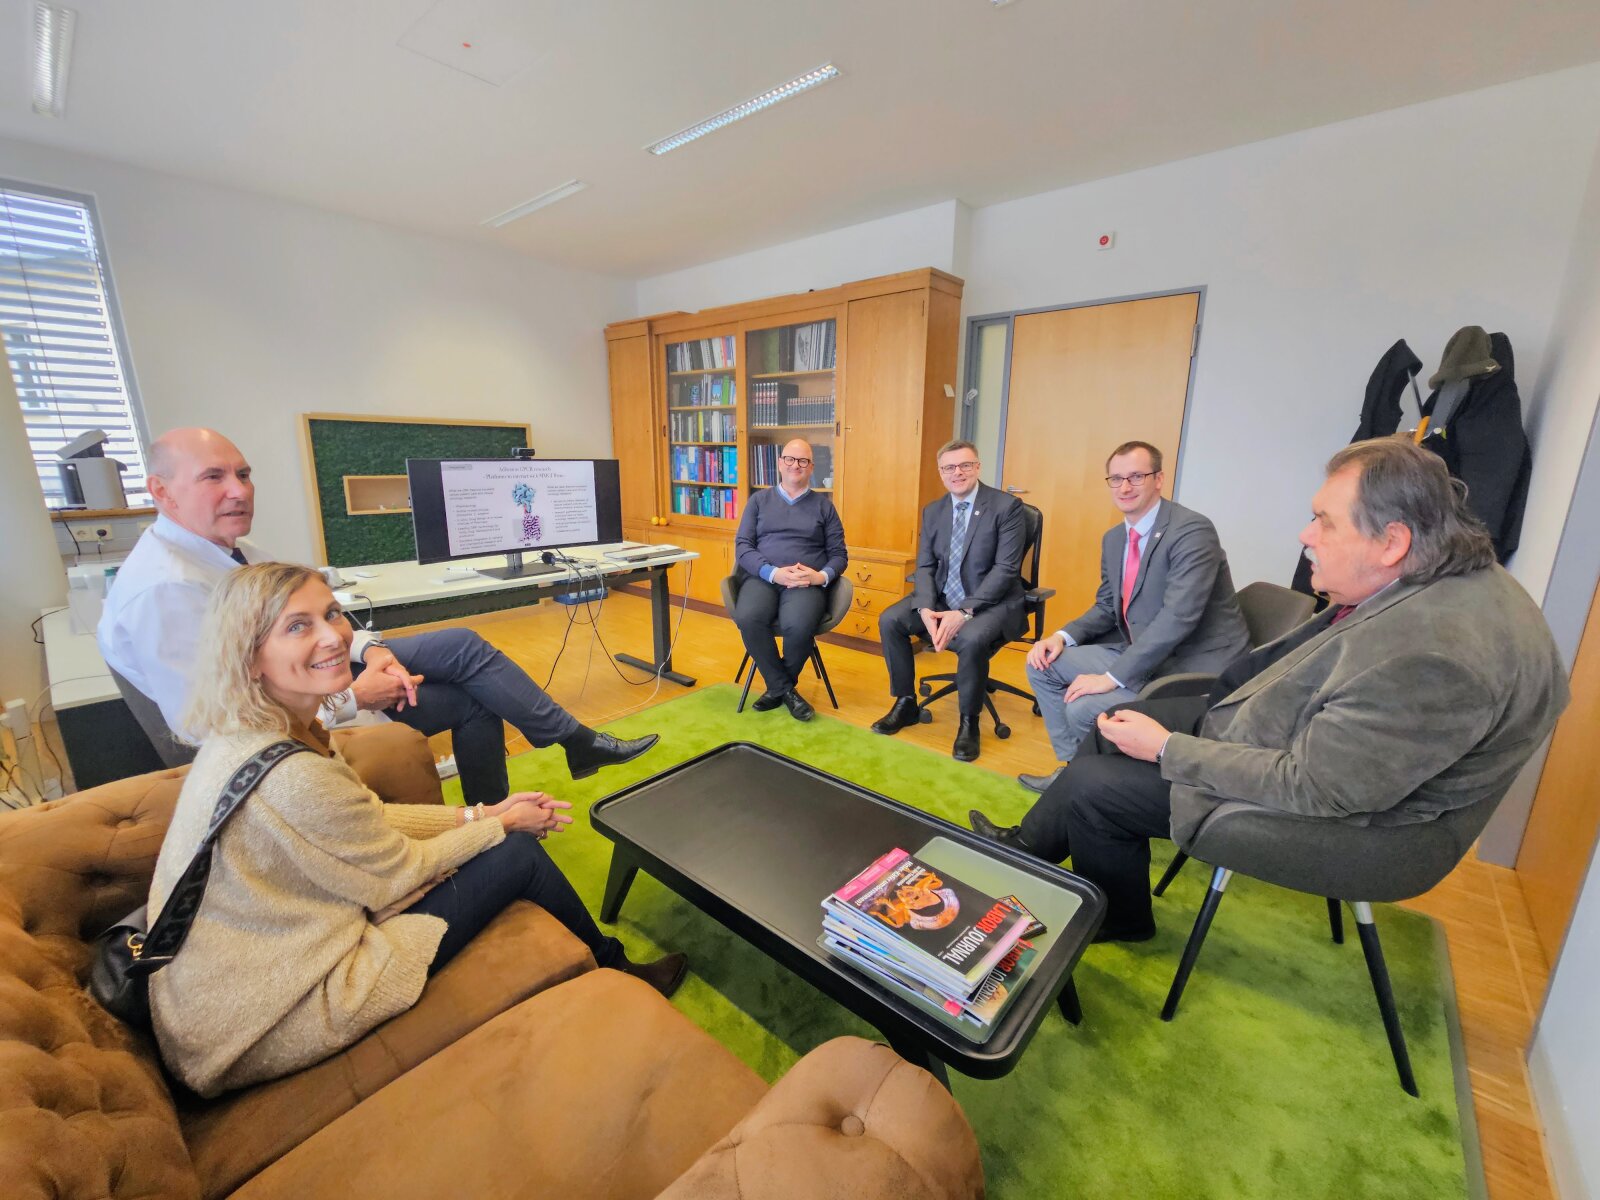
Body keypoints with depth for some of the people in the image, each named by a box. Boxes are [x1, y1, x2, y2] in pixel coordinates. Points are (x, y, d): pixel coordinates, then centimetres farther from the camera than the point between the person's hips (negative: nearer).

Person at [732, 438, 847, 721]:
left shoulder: (824, 506, 16)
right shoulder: (759, 500, 15)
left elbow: (839, 554, 11)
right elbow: (742, 546, 5)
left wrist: (821, 576, -12)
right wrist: (773, 572, -13)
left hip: (808, 582, -1)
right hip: (762, 577, 1)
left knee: (799, 625, -35)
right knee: (747, 618, -33)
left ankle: (777, 687, -4)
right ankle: (785, 688, -12)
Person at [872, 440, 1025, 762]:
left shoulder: (1007, 506, -9)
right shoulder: (933, 511, 8)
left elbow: (1006, 568, -16)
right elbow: (925, 566, 5)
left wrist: (964, 612, -26)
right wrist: (926, 608, -15)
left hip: (992, 602, -5)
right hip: (942, 599, 5)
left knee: (971, 638, -35)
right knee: (889, 620, -13)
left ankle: (969, 721, -9)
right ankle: (906, 703, 5)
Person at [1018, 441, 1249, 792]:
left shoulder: (1192, 531, -19)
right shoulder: (1113, 538, 7)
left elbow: (1177, 618, -28)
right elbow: (1106, 607, 15)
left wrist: (1113, 678, -27)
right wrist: (1062, 636, -4)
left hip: (1193, 668, -8)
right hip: (1138, 652, 8)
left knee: (1083, 708, -23)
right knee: (1044, 664, 2)